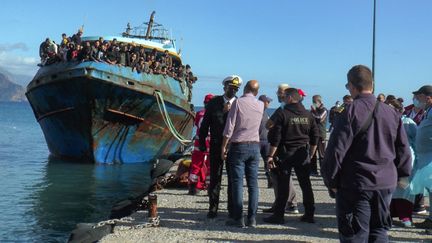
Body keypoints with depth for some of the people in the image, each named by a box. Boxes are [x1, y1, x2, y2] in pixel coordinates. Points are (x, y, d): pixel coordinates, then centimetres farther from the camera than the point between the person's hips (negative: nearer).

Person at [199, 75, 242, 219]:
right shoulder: (214, 102, 4)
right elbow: (205, 123, 5)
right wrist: (202, 143, 2)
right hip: (216, 146, 1)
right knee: (214, 178, 5)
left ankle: (232, 209, 17)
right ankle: (213, 209, 14)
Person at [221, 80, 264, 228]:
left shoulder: (238, 102, -7)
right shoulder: (260, 105, 7)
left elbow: (229, 127, -11)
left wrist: (224, 147, -4)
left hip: (239, 146, -4)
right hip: (255, 146, 4)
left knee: (237, 183, -2)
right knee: (253, 184, 5)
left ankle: (238, 218, -2)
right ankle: (252, 218, 6)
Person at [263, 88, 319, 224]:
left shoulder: (281, 114, -9)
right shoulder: (308, 115, 7)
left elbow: (275, 137, -13)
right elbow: (315, 137, 11)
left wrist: (271, 155, -9)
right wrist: (310, 154, 18)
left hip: (285, 153, -5)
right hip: (303, 154, 5)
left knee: (283, 185, 0)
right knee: (306, 184, 11)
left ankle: (278, 215, 4)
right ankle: (309, 214, 17)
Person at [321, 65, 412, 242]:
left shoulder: (351, 111, -12)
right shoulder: (391, 113, 6)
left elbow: (336, 149, -14)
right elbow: (403, 149, 11)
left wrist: (330, 179, -3)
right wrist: (402, 175, 22)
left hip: (356, 184, -5)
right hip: (386, 183, 6)